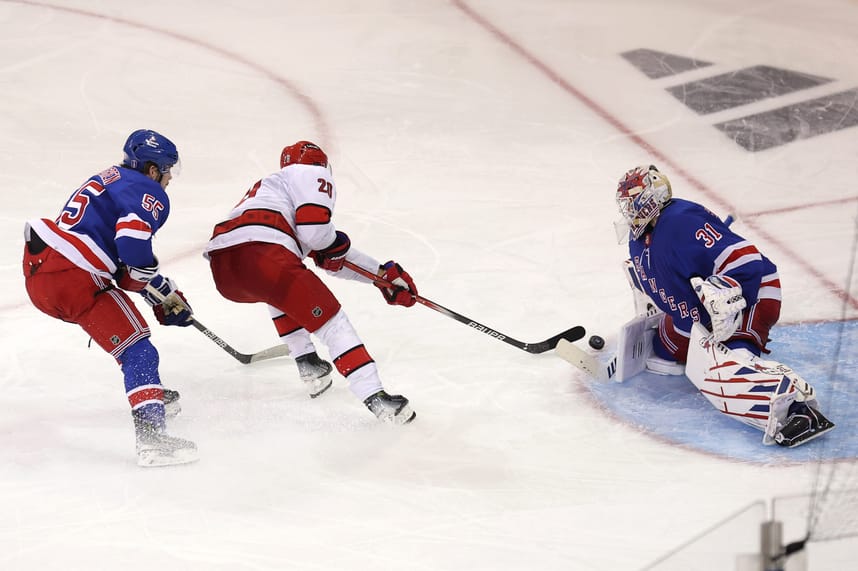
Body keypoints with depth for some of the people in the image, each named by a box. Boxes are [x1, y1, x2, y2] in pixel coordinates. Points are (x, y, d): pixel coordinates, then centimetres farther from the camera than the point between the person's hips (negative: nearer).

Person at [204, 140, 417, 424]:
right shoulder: (314, 175, 17)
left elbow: (332, 259, 42)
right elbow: (314, 227, -5)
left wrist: (383, 273, 40)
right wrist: (336, 243, 17)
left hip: (222, 268, 8)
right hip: (261, 254, -8)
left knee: (280, 293, 38)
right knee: (330, 320, 0)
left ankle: (309, 367, 29)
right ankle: (375, 397, -12)